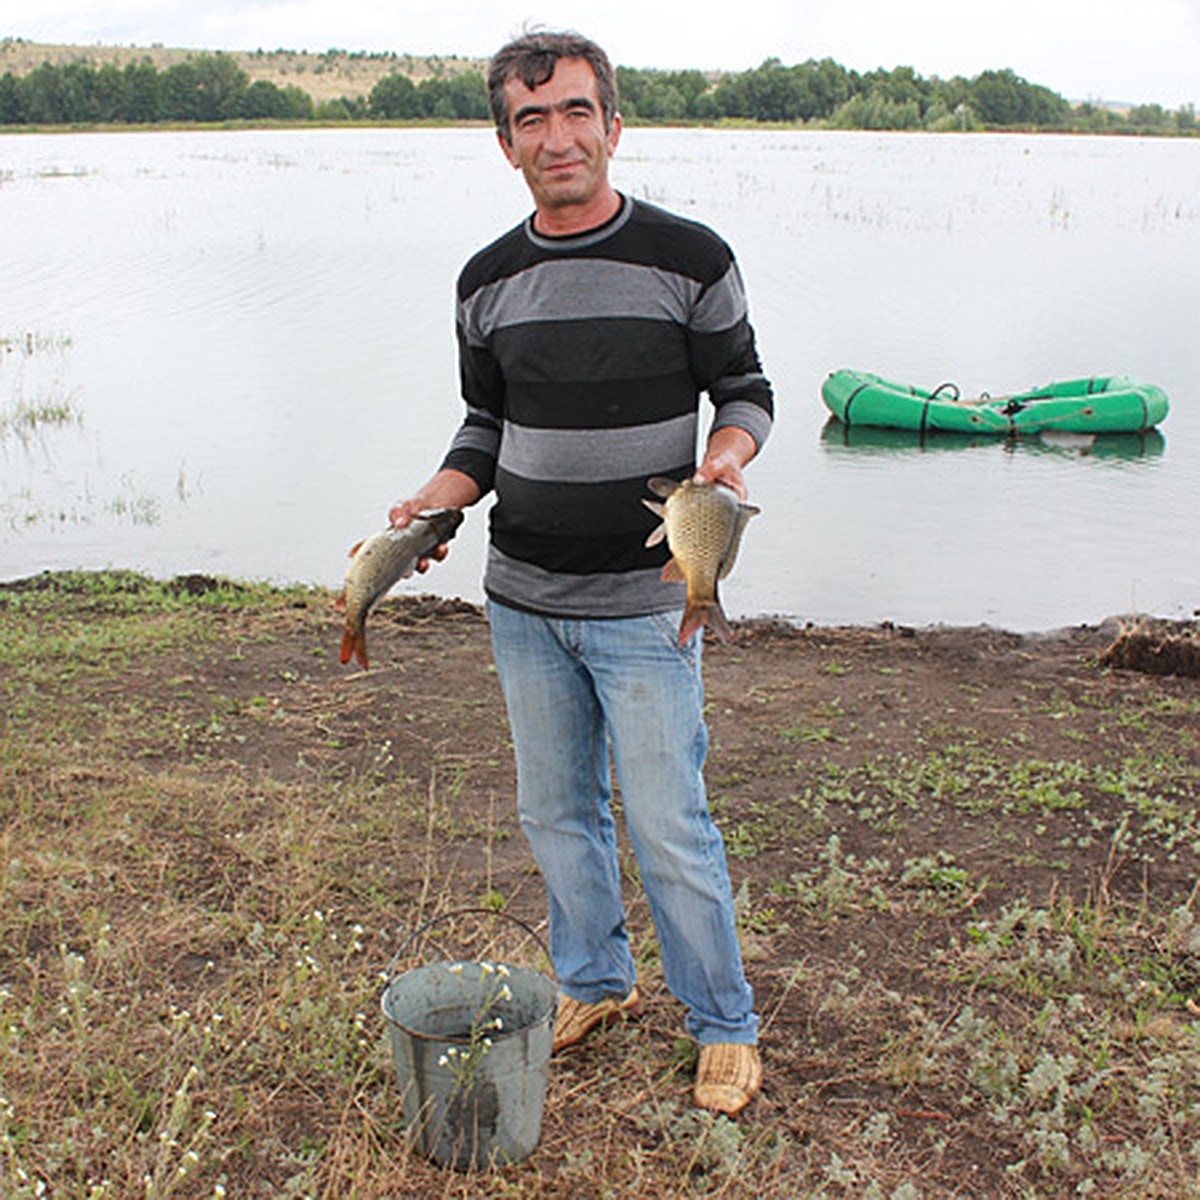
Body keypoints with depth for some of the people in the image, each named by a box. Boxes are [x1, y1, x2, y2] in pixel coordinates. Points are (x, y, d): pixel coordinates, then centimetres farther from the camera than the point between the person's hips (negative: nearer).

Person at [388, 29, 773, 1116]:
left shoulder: (689, 259, -7)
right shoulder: (489, 282, 5)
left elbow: (745, 390, 2)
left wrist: (726, 454, -20)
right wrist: (440, 497, -4)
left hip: (645, 605, -4)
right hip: (522, 601, 5)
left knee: (668, 825, -1)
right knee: (556, 810, 15)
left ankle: (725, 1025, 19)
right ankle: (596, 984, 36)